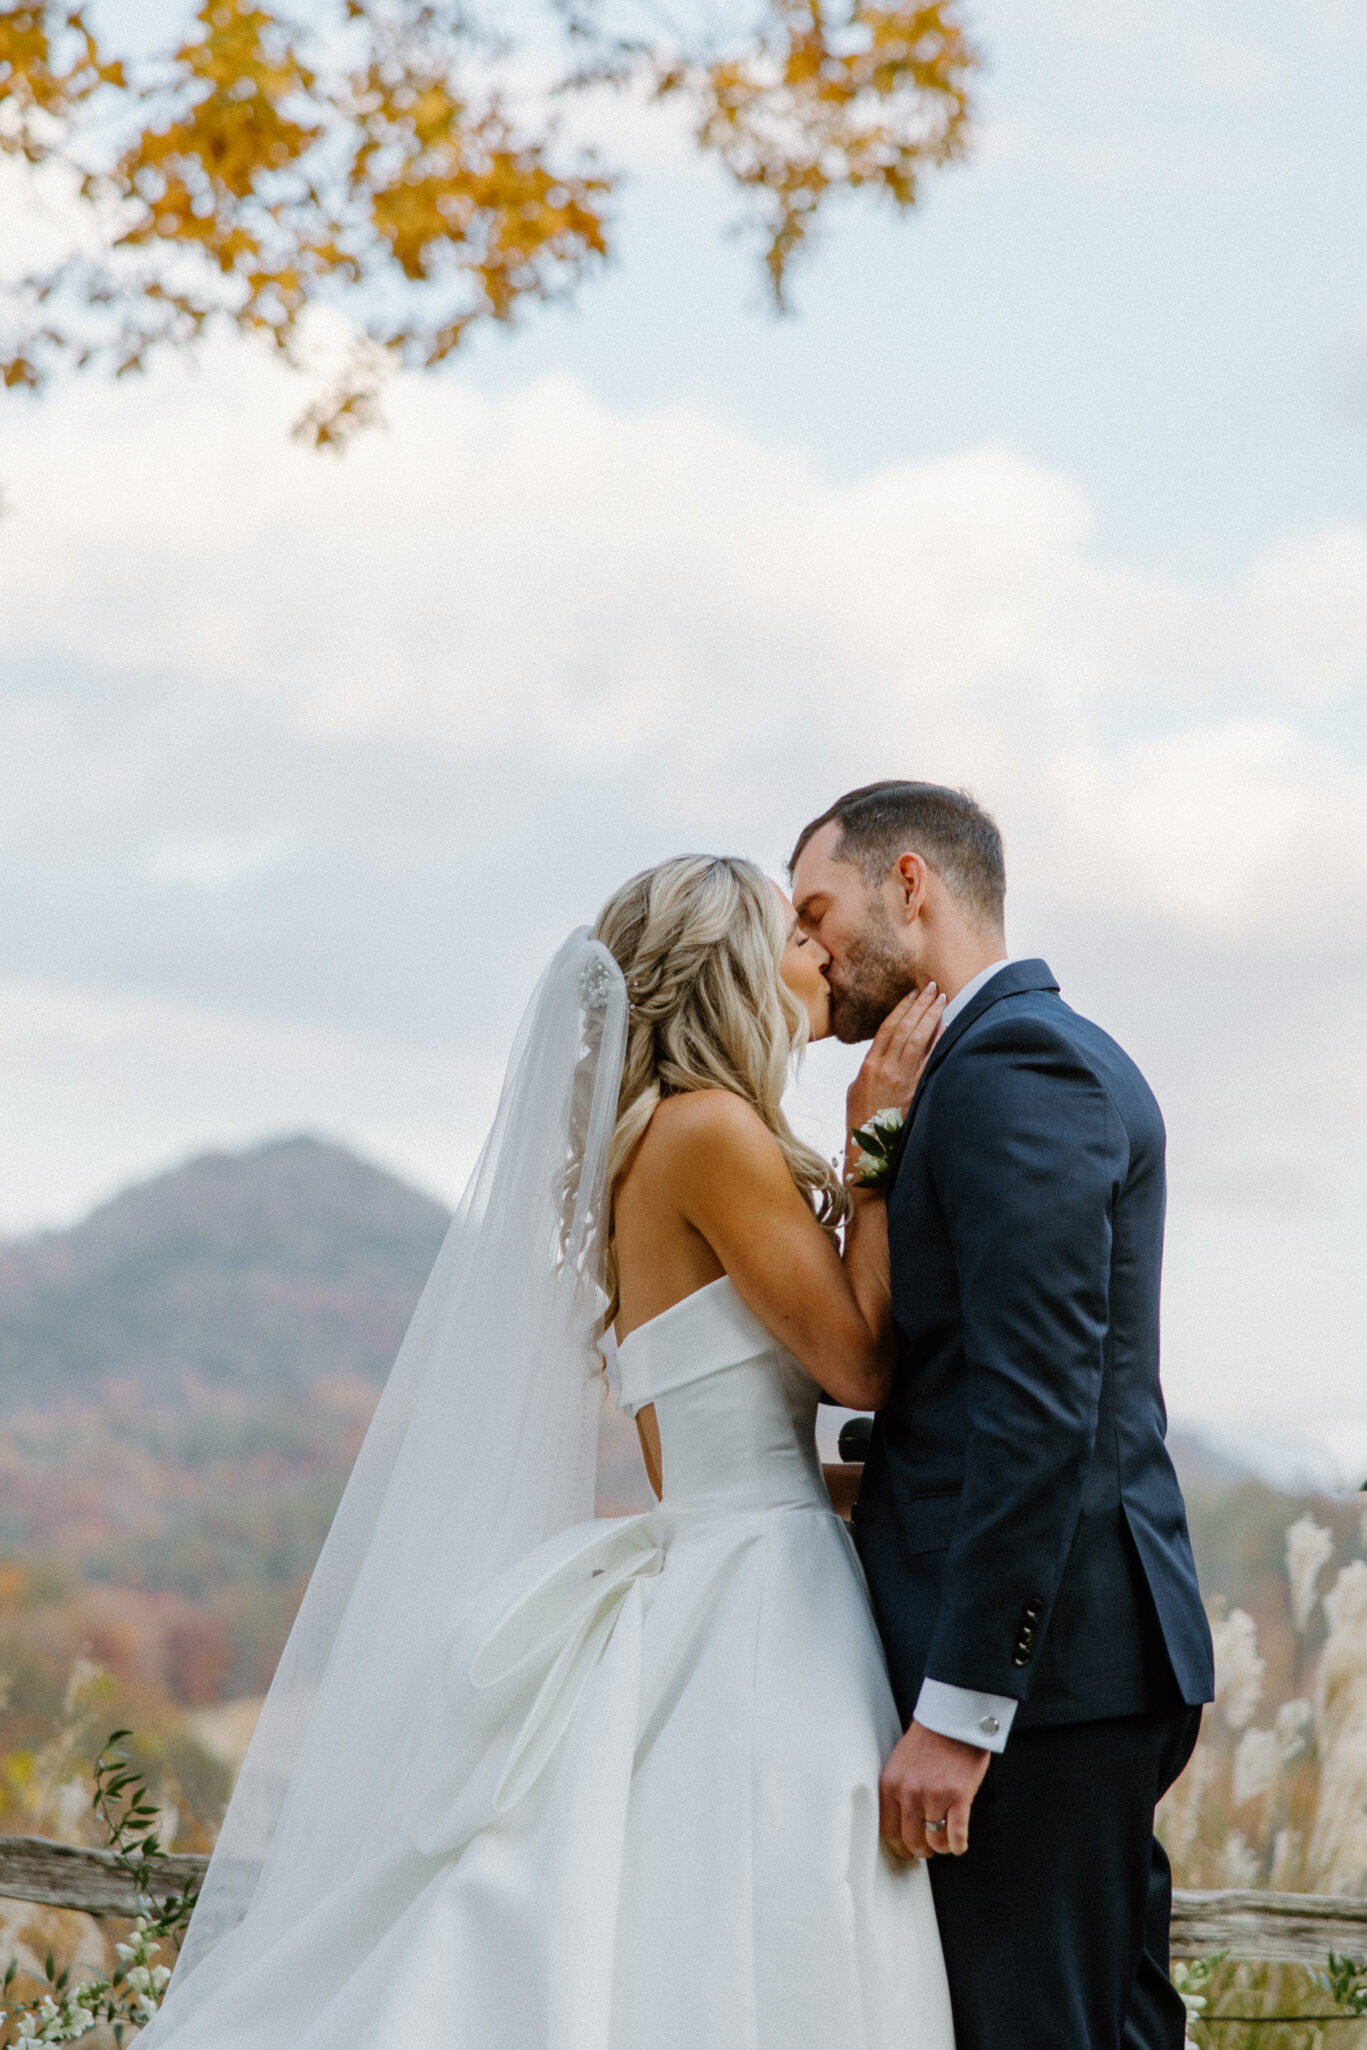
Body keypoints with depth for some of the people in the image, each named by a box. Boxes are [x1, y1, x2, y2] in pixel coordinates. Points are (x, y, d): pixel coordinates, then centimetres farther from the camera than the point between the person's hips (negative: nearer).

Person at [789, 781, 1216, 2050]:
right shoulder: (1035, 1055, 20)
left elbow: (1040, 1405, -20)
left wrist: (958, 1709, -21)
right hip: (1095, 1663, 10)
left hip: (1039, 1661, -10)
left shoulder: (1012, 1064, -11)